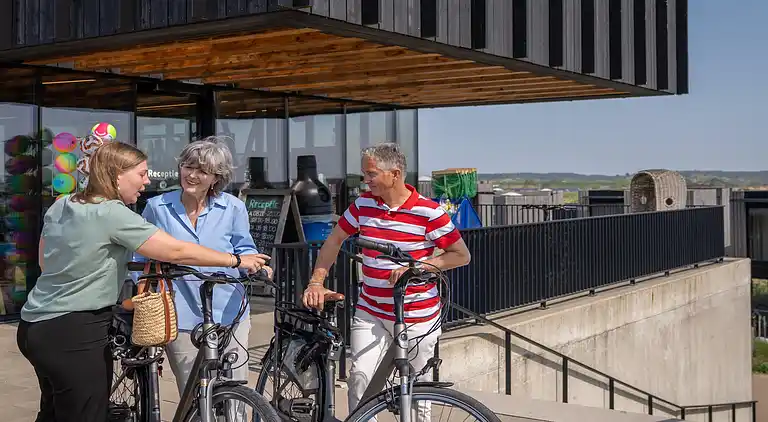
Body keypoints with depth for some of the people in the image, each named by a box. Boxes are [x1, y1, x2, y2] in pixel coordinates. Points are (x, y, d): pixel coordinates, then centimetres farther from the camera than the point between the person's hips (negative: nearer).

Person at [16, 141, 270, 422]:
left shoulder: (60, 206, 7)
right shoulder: (113, 214, -19)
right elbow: (177, 252, -19)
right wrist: (237, 260, -10)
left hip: (37, 326, 10)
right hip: (71, 333, -9)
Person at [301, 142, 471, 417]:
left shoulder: (428, 212, -13)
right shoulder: (364, 204, 0)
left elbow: (462, 256, -8)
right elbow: (334, 241, 10)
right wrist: (316, 283, 0)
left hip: (416, 317, -3)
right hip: (370, 312, 3)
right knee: (360, 377, -11)